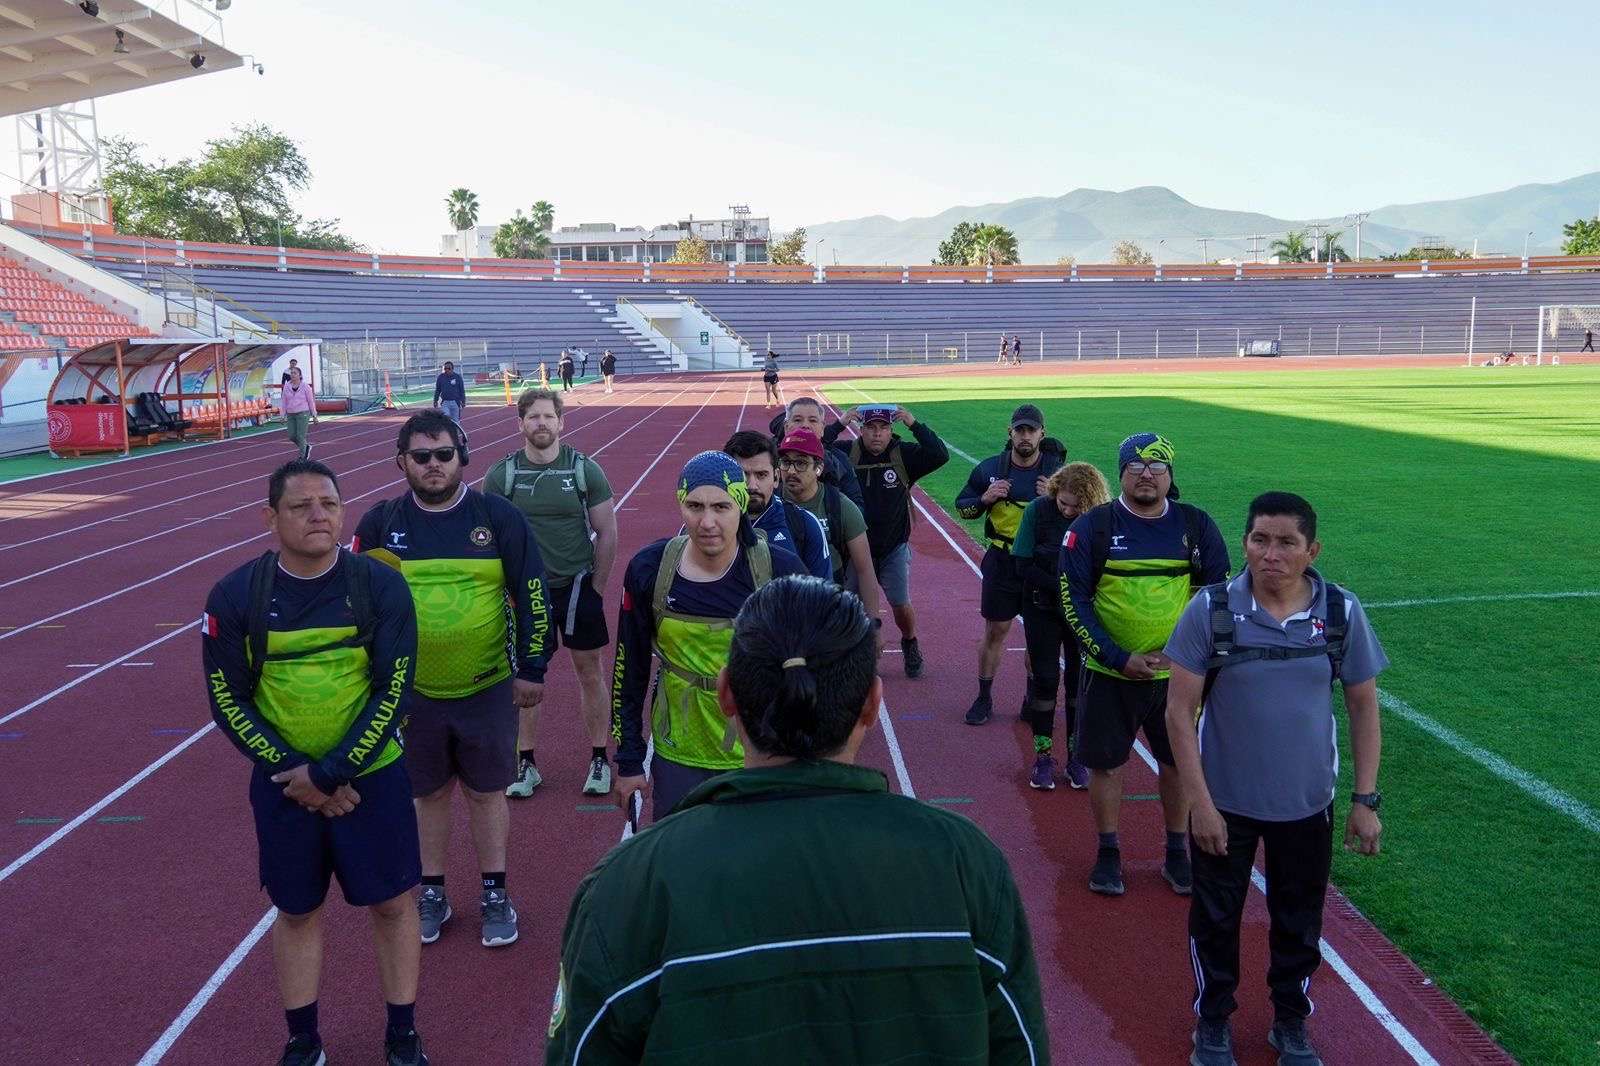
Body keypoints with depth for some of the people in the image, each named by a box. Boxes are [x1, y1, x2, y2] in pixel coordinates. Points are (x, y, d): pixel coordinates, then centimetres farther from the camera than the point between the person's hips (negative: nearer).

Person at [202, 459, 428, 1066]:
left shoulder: (380, 587, -10)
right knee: (297, 910, 14)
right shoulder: (236, 596, -8)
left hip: (373, 778, -1)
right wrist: (298, 773, -11)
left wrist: (331, 773, -15)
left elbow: (392, 693, -11)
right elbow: (228, 701, -5)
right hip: (283, 785, 1)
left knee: (391, 903, 8)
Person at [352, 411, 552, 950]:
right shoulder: (380, 523, -2)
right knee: (429, 793, 15)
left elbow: (531, 597, -3)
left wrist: (531, 669, -4)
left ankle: (494, 895, 26)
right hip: (411, 691, 1)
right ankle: (432, 895, 31)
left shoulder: (499, 518, -6)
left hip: (488, 689, -1)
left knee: (487, 791, 11)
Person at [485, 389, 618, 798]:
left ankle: (599, 761, 19)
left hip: (577, 587, 0)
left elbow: (607, 533, 0)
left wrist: (595, 587, -1)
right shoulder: (501, 475, -4)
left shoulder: (585, 469, -5)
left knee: (589, 671, 7)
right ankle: (526, 764, 20)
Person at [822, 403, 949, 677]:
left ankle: (910, 644, 30)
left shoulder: (904, 454, -5)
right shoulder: (847, 453, -4)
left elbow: (940, 455, -18)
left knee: (901, 604, 2)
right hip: (857, 547, 1)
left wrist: (915, 425, -22)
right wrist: (838, 425, -22)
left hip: (894, 548, 0)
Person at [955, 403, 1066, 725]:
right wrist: (985, 498, -14)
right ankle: (984, 699, 18)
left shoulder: (1057, 471, -4)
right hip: (1002, 564, 0)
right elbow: (962, 506, 7)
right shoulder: (990, 468, -2)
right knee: (995, 631, 6)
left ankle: (1033, 700, 23)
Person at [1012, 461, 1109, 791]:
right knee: (1045, 679, 4)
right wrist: (1061, 586, -21)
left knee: (1079, 679, 6)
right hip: (1043, 610, 0)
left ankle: (1077, 756, 18)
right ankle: (1043, 756, 14)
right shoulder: (1038, 510, -16)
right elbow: (1023, 566, -13)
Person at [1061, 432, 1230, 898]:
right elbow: (1073, 601, -7)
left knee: (1178, 764, 12)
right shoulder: (1091, 527, -6)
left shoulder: (1196, 526, -1)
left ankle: (1177, 854, 31)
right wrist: (1119, 659, -14)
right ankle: (1108, 854, 27)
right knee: (1106, 766, 8)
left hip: (1178, 675, 1)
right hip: (1108, 675, -1)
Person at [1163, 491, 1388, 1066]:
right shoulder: (1211, 609, -16)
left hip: (1307, 804, 2)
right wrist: (1199, 801, -14)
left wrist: (1366, 799, -1)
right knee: (1215, 917, 15)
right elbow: (1179, 709, -12)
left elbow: (1363, 706, 1)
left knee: (1299, 922, 18)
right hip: (1224, 802, -1)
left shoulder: (1342, 613, -10)